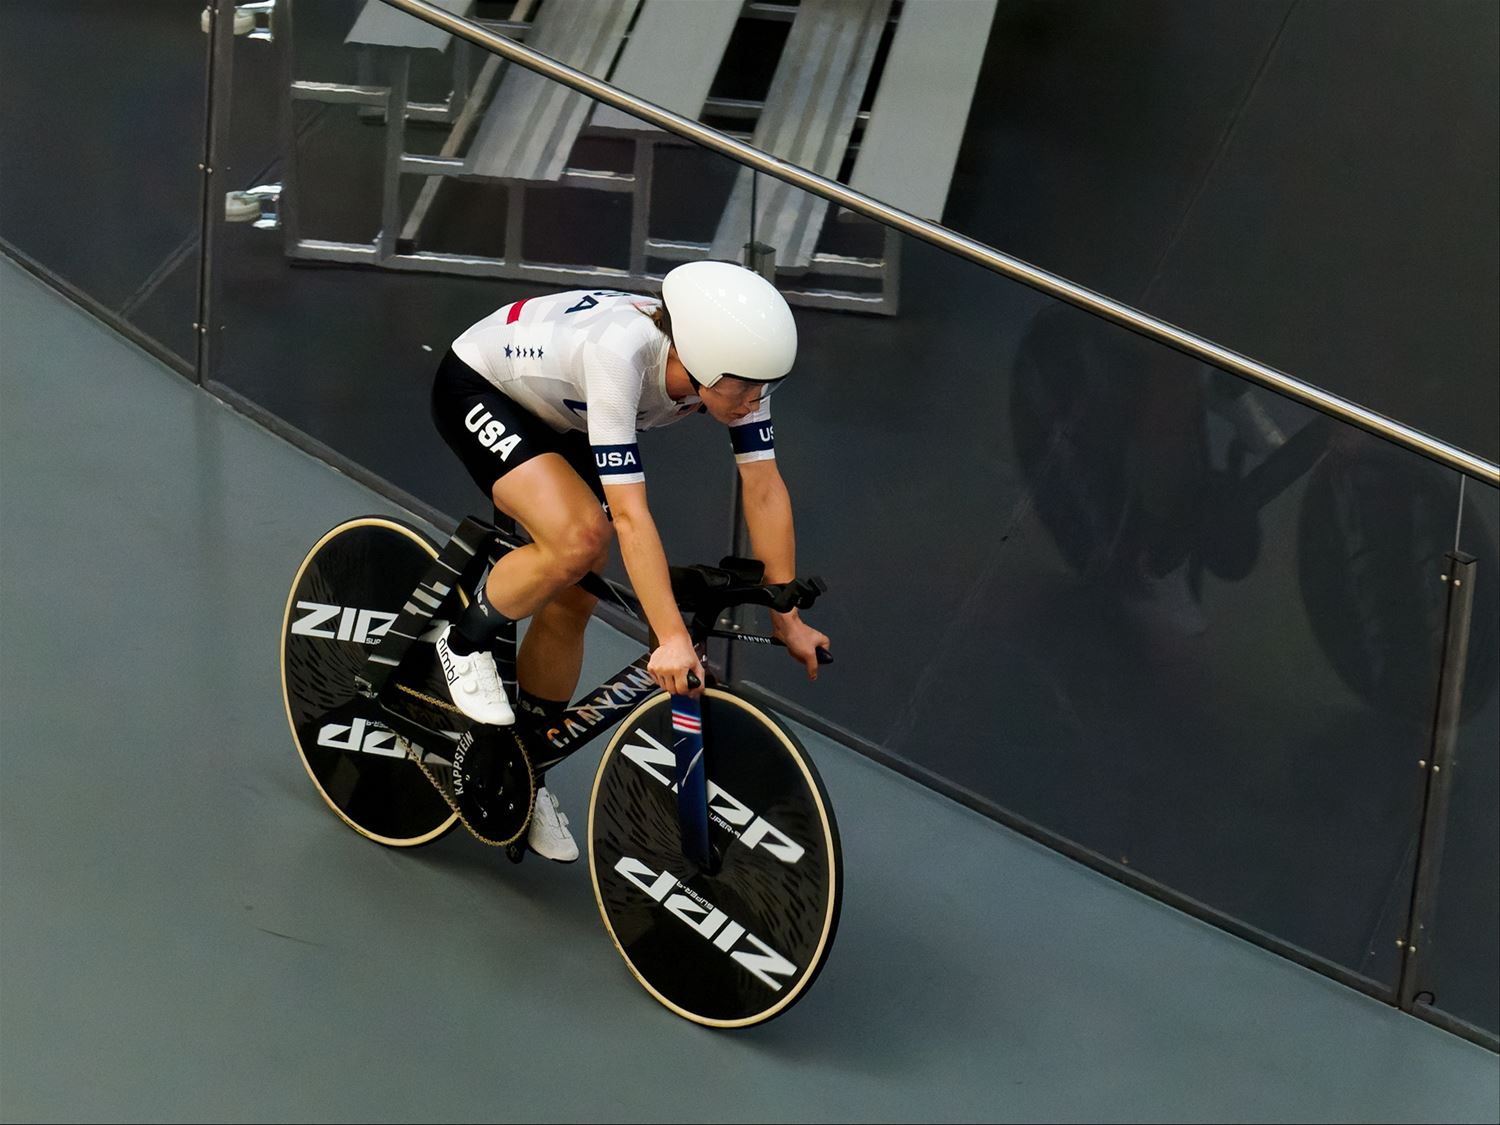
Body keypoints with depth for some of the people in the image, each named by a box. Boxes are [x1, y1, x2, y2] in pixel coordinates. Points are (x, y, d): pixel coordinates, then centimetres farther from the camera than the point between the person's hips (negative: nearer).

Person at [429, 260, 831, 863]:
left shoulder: (737, 364, -24)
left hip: (558, 417, 7)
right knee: (581, 537, -30)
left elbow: (765, 488, -16)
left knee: (572, 602, 4)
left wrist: (789, 620, -15)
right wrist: (671, 638, -44)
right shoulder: (619, 353, -43)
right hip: (477, 388, -6)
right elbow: (631, 513, -43)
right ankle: (465, 644, -3)